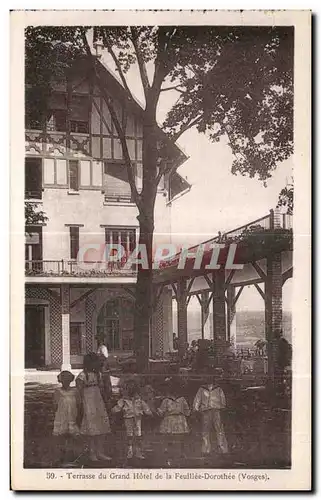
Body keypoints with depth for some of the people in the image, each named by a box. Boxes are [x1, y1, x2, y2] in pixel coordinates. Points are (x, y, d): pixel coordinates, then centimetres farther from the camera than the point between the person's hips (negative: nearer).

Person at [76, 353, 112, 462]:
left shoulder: (97, 374, 11)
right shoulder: (82, 376, -10)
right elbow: (80, 392, -11)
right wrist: (82, 407, -13)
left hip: (99, 403, 7)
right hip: (88, 404, -7)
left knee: (101, 429, 4)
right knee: (92, 430, -3)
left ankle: (100, 453, 10)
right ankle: (92, 453, 7)